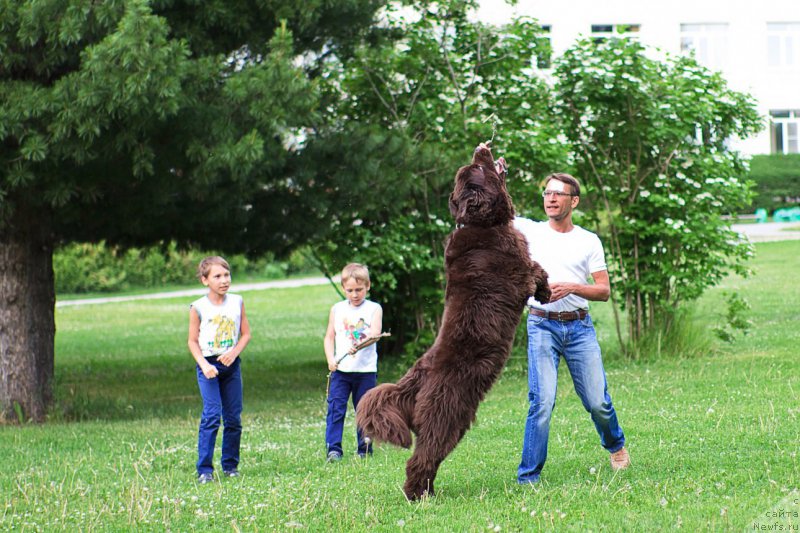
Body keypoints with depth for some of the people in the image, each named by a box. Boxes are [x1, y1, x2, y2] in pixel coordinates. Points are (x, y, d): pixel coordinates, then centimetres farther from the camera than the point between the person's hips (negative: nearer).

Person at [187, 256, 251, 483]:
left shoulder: (237, 302, 4)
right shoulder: (198, 307, -5)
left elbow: (246, 334, 8)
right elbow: (193, 340, -1)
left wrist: (235, 352, -10)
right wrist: (204, 365, -14)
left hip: (231, 364, 3)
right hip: (208, 366, -3)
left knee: (233, 418, 6)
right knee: (211, 416, -14)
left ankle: (230, 465, 19)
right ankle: (204, 469, -12)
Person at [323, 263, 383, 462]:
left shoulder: (374, 309, 2)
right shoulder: (337, 309, 10)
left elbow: (375, 333, -12)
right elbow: (329, 337, 10)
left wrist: (360, 345, -31)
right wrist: (330, 360, -6)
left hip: (366, 370, -1)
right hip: (340, 370, 2)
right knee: (335, 408, -9)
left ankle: (365, 450, 16)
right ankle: (333, 449, -10)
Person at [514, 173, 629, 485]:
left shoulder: (589, 242, 8)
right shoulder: (530, 231, 8)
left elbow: (604, 291, 4)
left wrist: (572, 287, -13)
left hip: (579, 327, 1)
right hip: (542, 326, -1)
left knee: (597, 401, 3)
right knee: (542, 401, -13)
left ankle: (615, 445, 35)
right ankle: (528, 477, -6)